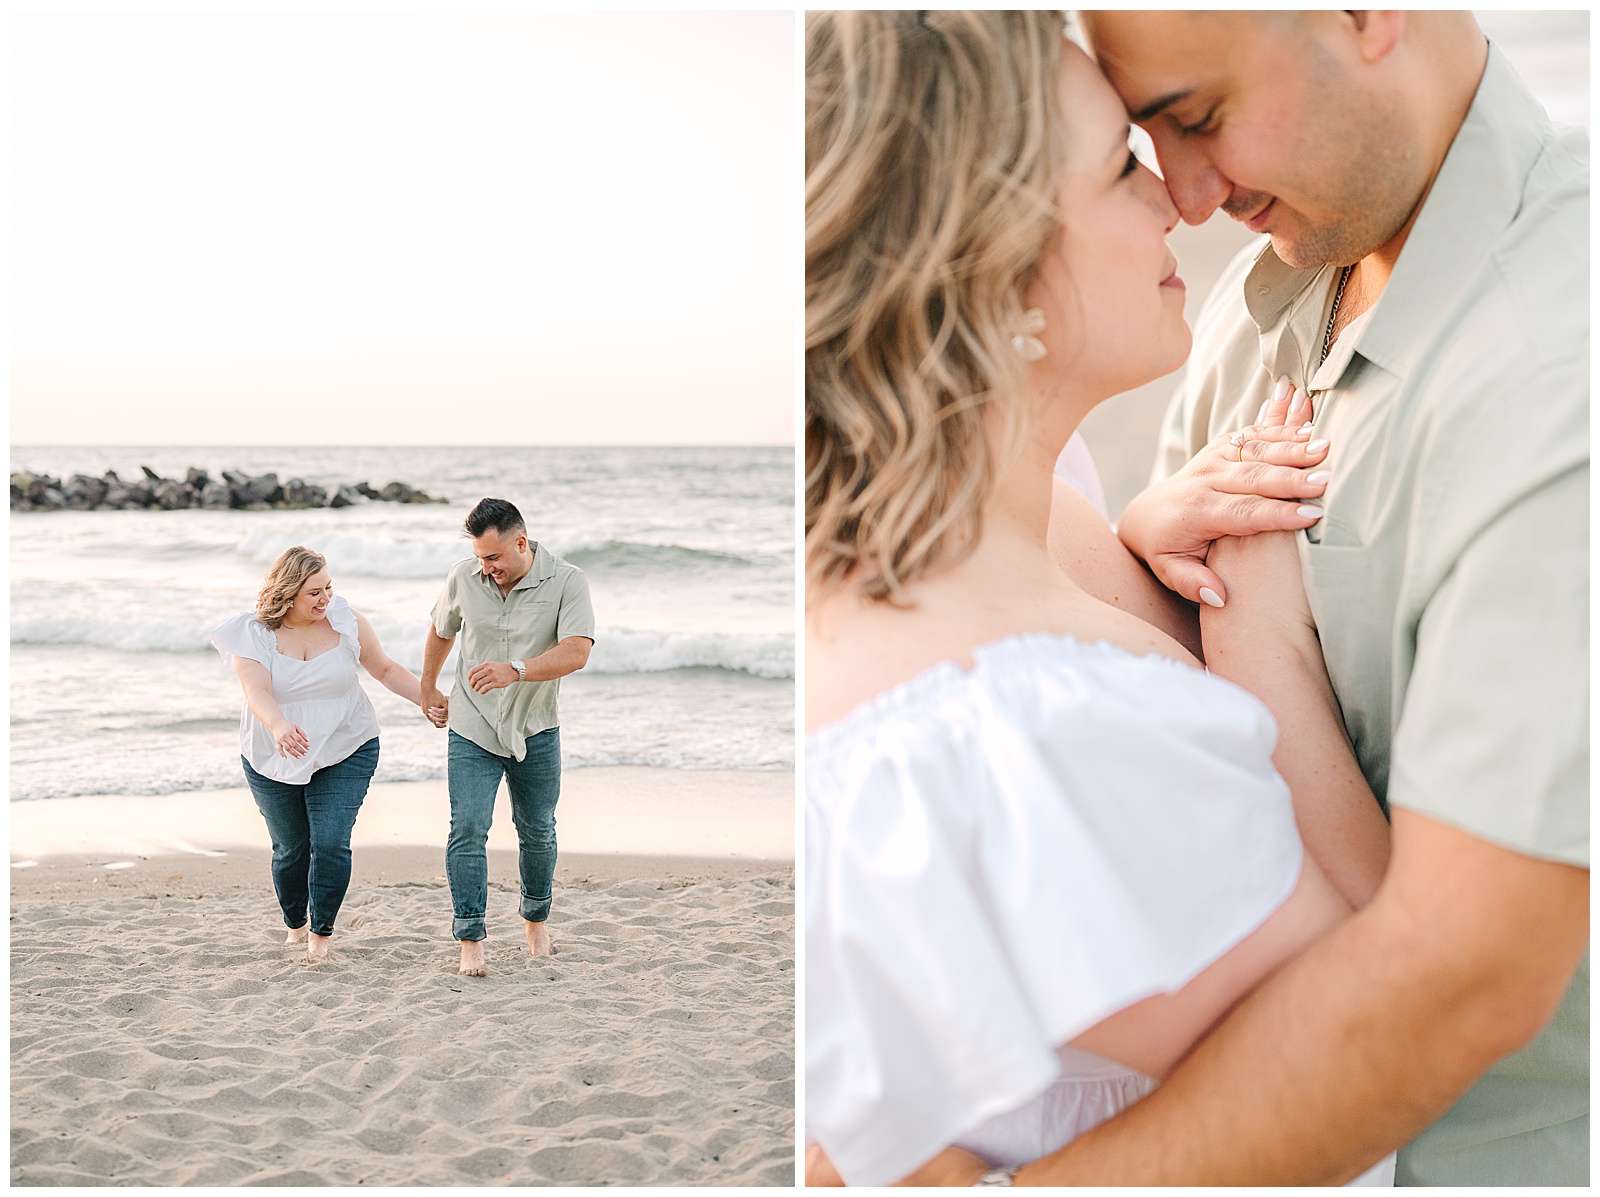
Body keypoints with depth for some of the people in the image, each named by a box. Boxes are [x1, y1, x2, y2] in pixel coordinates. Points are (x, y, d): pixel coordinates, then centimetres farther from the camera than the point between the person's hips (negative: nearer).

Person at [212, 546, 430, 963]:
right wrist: (279, 726, -46)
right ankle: (295, 925, 35)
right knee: (290, 848, 8)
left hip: (344, 752, 0)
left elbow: (386, 669, 6)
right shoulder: (253, 633, -12)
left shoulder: (346, 622, -7)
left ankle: (321, 932, 9)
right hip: (273, 758, 0)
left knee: (330, 843, -11)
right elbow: (256, 691, -26)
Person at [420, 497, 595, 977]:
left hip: (536, 731, 0)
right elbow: (441, 632, 14)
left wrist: (514, 671, -42)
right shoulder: (463, 578, -6)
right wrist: (428, 688, 22)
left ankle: (536, 919, 37)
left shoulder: (567, 582, -15)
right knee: (467, 830, -12)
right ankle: (470, 940, -5)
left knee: (537, 831, 14)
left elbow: (576, 653, -28)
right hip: (472, 729, 1)